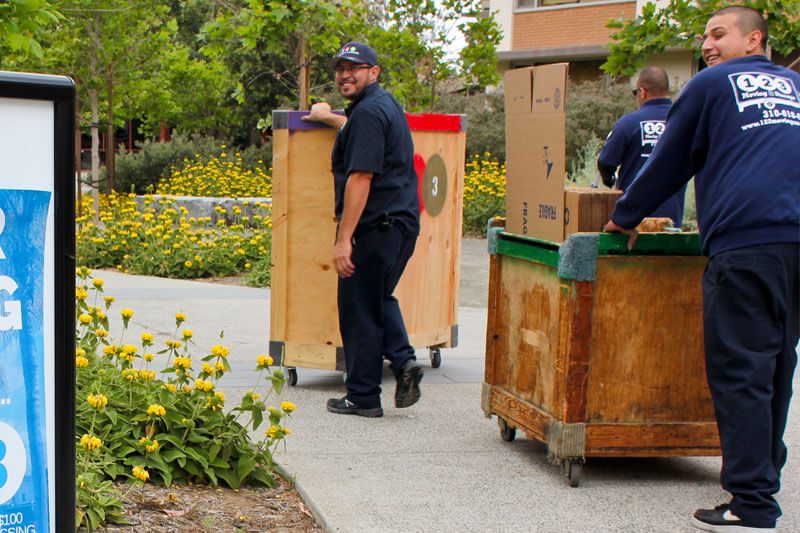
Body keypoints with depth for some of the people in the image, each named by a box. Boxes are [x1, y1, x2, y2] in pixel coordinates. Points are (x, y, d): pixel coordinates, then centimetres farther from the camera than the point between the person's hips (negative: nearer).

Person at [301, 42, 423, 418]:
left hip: (375, 225, -10)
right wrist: (329, 119, 56)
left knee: (358, 309, 0)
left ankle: (362, 397, 7)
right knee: (379, 298, 23)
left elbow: (361, 178, -22)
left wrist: (344, 239, -23)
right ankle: (403, 359, 3)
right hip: (402, 222, 10)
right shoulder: (385, 105, 16)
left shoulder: (368, 112, -15)